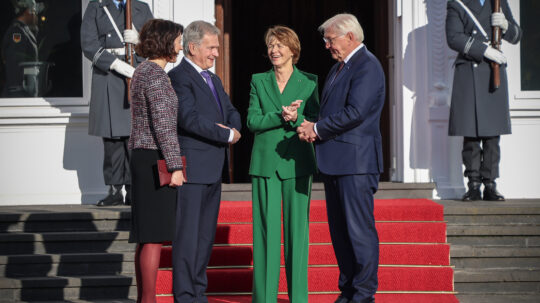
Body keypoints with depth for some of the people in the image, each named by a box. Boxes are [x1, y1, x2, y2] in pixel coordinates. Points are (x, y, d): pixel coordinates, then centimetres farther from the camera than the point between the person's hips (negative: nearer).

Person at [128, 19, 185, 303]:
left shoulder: (142, 71, 16)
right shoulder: (156, 75, -15)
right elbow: (163, 124, -19)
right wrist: (176, 166, -18)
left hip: (142, 158, 10)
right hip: (156, 160, -10)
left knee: (147, 236, 12)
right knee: (155, 235, -7)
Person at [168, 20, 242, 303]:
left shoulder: (213, 79, 20)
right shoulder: (178, 77, -10)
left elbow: (231, 112, 18)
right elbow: (189, 118, -21)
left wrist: (232, 127, -6)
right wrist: (227, 135, -15)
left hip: (214, 170, 9)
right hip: (191, 170, -9)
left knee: (206, 234, 12)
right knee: (187, 234, -6)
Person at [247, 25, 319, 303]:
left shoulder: (308, 82, 6)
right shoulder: (258, 81, 10)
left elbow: (315, 122, 1)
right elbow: (252, 121, 0)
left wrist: (296, 118, -18)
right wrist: (280, 116, -16)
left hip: (297, 163, -1)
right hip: (265, 162, 1)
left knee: (297, 228, 0)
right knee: (266, 229, 0)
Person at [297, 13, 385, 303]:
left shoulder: (367, 67, -11)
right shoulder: (338, 68, 20)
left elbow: (355, 112, -21)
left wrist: (317, 128, -12)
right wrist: (313, 129, 2)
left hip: (355, 161, -10)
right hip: (334, 160, 10)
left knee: (359, 229, -6)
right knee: (339, 230, 12)